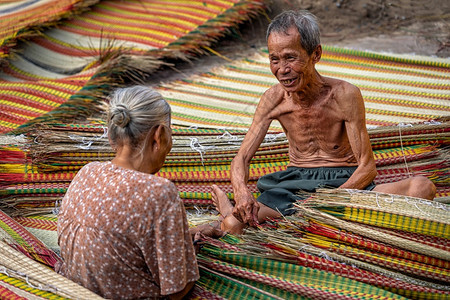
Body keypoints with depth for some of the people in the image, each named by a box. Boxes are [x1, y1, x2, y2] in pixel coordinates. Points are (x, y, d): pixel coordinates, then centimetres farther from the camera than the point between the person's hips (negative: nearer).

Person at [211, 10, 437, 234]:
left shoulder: (345, 95, -14)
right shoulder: (273, 99, -6)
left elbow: (367, 167, -13)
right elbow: (242, 159, -3)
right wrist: (241, 192, -27)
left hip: (346, 182, 0)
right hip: (295, 182, 0)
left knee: (422, 186, -30)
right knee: (234, 224, -30)